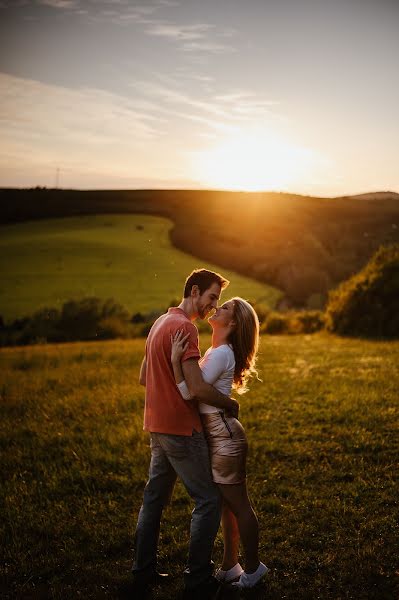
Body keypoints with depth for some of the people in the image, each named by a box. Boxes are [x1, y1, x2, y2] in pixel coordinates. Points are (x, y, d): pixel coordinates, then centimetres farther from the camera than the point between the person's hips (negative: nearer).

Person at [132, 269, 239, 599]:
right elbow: (199, 388, -24)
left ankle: (144, 569, 25)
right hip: (181, 428, -10)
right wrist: (231, 404, -9)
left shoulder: (160, 323, 13)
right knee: (209, 500, -1)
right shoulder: (184, 327, -18)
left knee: (154, 497, 16)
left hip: (158, 428, 10)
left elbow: (144, 377, 20)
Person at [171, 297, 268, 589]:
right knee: (227, 504, 17)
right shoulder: (216, 351, 12)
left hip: (224, 435, -10)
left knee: (238, 504, 3)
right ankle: (230, 567, 29)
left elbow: (189, 392, -23)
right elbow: (197, 387, 18)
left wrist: (175, 359, -25)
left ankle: (253, 567, 18)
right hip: (216, 434, 10)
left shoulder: (222, 354, -18)